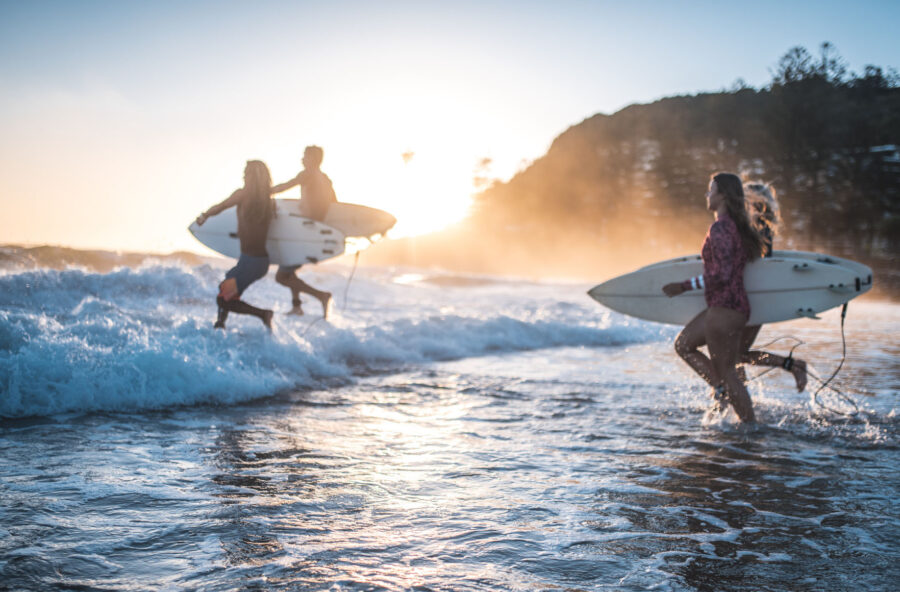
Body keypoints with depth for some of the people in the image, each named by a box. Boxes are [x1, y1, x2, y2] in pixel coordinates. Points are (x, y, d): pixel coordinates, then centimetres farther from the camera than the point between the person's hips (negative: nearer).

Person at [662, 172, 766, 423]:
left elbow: (722, 275, -25)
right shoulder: (738, 226, 11)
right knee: (683, 344, 19)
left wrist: (684, 286, -18)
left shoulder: (720, 228, -19)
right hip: (730, 306, 10)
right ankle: (722, 389, 16)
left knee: (727, 370, 0)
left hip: (724, 309, -10)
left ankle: (752, 425, 10)